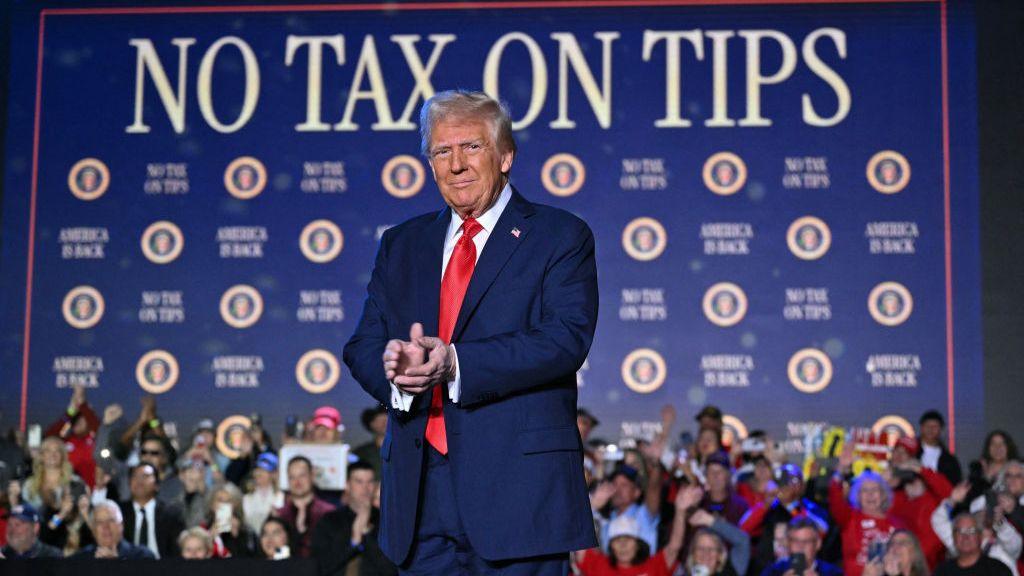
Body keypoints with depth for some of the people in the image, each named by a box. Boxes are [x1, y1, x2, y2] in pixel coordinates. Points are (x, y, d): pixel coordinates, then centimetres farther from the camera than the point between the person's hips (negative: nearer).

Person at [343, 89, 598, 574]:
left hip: (518, 488, -4)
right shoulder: (401, 244, 17)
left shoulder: (561, 237, 2)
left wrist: (456, 363, -22)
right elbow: (362, 345, 10)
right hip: (419, 485, 4)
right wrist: (395, 366, -15)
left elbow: (566, 339, -11)